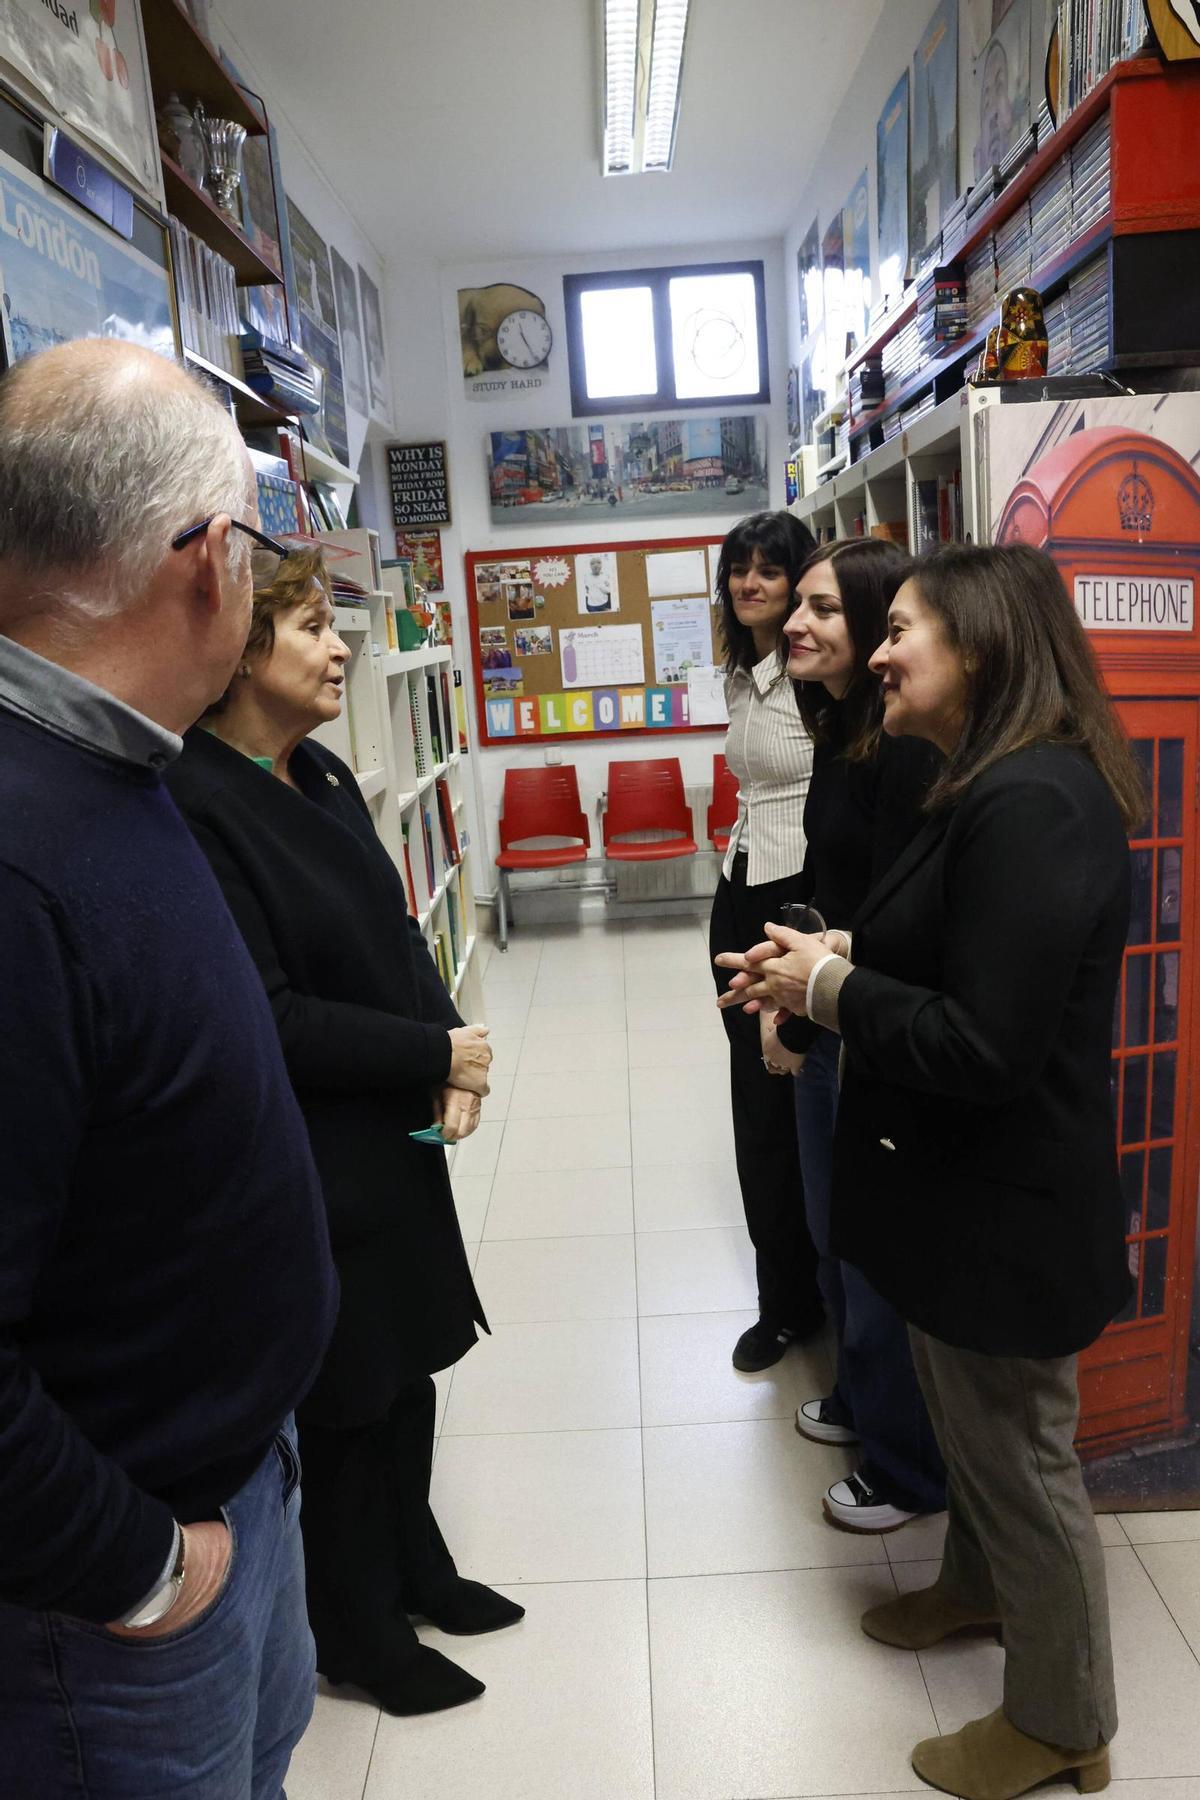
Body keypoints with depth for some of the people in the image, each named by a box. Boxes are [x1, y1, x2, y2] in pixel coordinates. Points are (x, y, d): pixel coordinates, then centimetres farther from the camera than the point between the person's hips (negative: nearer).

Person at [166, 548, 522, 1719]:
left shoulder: (319, 776, 5)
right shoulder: (196, 806, -23)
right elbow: (266, 1019, -25)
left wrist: (452, 1066, -6)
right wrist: (437, 1054, -16)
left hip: (392, 1135, 8)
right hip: (306, 1170, -8)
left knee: (406, 1362, 23)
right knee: (343, 1398, 12)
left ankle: (414, 1568, 47)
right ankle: (355, 1632, 37)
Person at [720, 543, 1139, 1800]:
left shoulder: (1031, 805, -27)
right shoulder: (996, 786, 7)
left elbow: (984, 1045, -30)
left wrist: (829, 989, -18)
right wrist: (830, 970, -1)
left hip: (1006, 1209, -9)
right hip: (967, 1187, 10)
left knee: (1020, 1452, 11)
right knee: (970, 1421, 28)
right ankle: (979, 1585, 53)